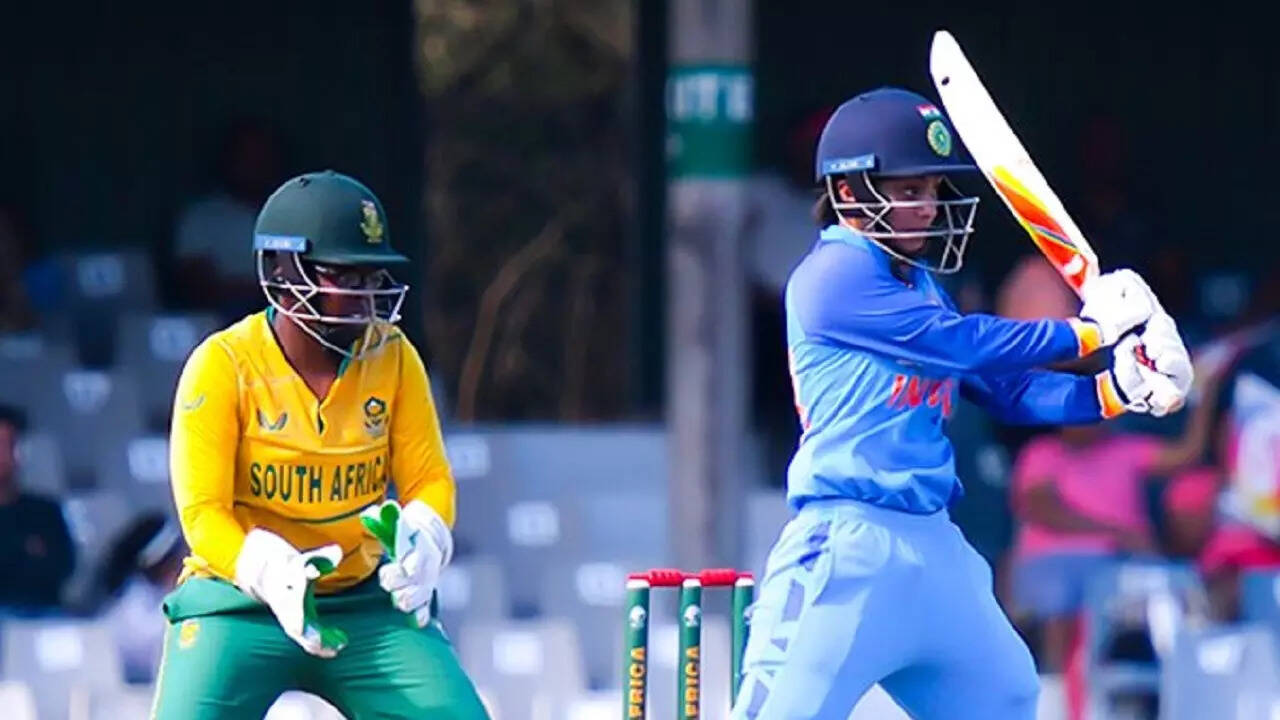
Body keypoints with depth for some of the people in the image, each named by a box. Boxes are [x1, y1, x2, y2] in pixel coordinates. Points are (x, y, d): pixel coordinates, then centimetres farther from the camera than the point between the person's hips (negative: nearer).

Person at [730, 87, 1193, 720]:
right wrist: (1086, 331, -8)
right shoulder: (834, 277, -10)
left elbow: (1007, 390, 15)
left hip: (933, 544, 9)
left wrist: (1116, 389, 0)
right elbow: (964, 343, -15)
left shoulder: (918, 286, 18)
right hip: (848, 543, -9)